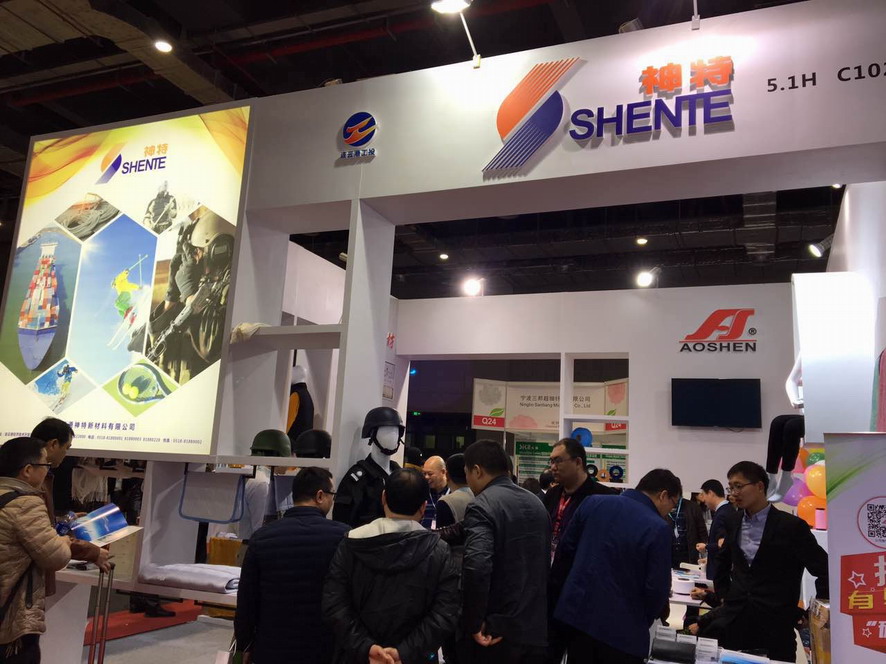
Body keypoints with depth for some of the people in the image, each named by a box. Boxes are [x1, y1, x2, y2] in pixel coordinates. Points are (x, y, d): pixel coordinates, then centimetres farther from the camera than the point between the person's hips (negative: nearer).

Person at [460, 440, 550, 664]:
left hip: (495, 631, -7)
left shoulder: (482, 506, -16)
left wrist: (475, 623, -18)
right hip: (537, 629, 7)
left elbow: (476, 566, -30)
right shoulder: (536, 503, 9)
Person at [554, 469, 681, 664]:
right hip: (622, 630, -5)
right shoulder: (659, 529, -16)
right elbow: (657, 589, -13)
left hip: (577, 615, 5)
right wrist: (642, 621, 6)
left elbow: (564, 550, 7)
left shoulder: (592, 503, -2)